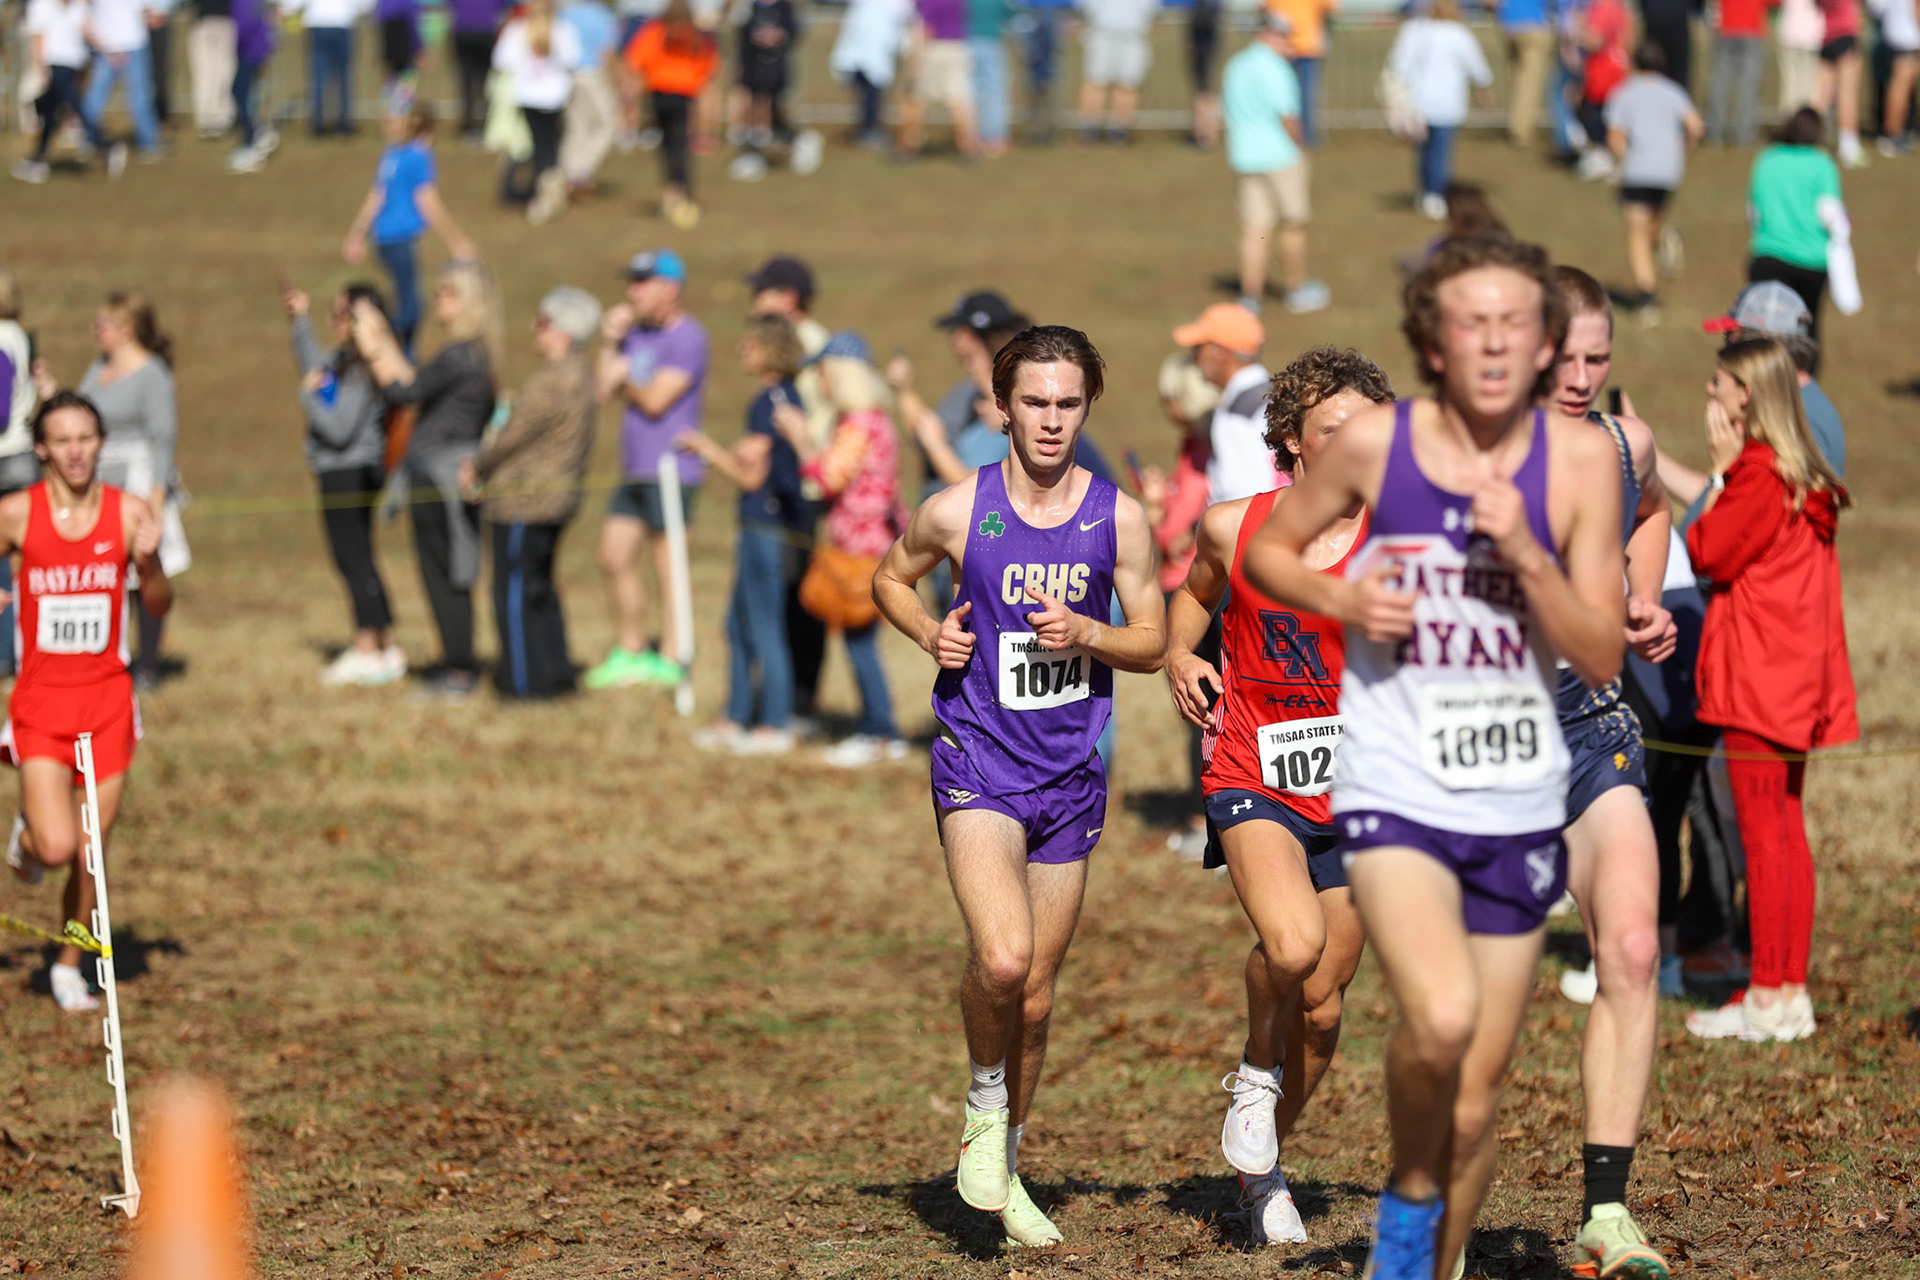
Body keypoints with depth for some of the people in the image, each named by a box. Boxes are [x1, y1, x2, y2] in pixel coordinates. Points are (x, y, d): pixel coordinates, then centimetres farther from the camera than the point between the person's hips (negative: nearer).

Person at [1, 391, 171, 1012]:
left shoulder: (130, 513, -3)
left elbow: (159, 607, 3)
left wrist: (150, 563, -16)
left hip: (107, 698, 2)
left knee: (91, 856, 6)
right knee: (56, 848, -15)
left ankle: (69, 967, 27)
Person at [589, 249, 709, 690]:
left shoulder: (687, 337, -12)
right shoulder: (635, 335, 15)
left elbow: (656, 400, -18)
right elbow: (601, 390, 11)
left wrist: (627, 383, 1)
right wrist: (609, 343, 0)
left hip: (671, 470, -9)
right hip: (635, 471, 9)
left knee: (667, 565, -5)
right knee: (614, 557, 12)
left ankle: (671, 660, 0)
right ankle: (630, 652, 23)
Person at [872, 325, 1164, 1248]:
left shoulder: (1119, 519, 0)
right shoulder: (956, 511, -4)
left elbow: (1151, 639, 8)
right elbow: (891, 579, 15)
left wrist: (1087, 635, -12)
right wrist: (930, 634, -5)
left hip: (1071, 774, 3)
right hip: (977, 764, -3)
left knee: (1035, 995, 10)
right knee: (1001, 958, -24)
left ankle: (1006, 1162, 29)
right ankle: (983, 1102, 5)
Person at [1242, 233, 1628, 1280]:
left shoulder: (1580, 458, -3)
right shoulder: (1373, 443, -5)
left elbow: (1603, 660, -5)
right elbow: (1267, 549, 12)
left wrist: (1526, 554, -19)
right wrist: (1339, 600, -8)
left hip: (1518, 804, 2)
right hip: (1393, 789, -2)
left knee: (1476, 1103, 9)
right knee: (1439, 1020, -28)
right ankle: (1410, 1192, 1)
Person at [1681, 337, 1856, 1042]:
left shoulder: (1757, 474, -16)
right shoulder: (1803, 477, 14)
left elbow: (1706, 552, -13)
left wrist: (1719, 468, -8)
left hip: (1759, 674, -10)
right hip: (1797, 675, 10)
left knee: (1764, 833, -6)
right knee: (1785, 831, 13)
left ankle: (1770, 998, -4)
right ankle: (1789, 989, 17)